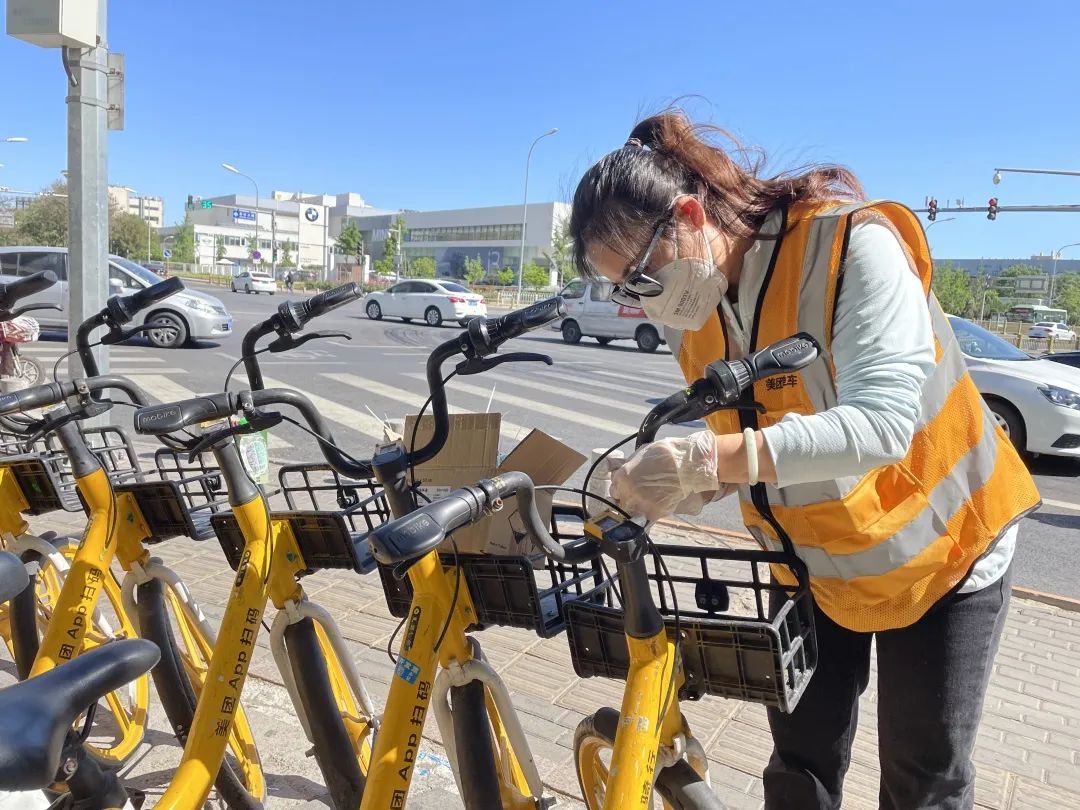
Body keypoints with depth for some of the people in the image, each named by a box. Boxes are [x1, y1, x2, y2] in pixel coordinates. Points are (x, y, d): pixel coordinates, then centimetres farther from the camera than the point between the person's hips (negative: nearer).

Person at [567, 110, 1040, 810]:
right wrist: (669, 490, -24)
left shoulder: (853, 245, -27)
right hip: (811, 562, 5)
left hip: (937, 551, -4)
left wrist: (712, 459, -49)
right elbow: (739, 444, -4)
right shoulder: (692, 311, -8)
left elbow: (881, 421, -38)